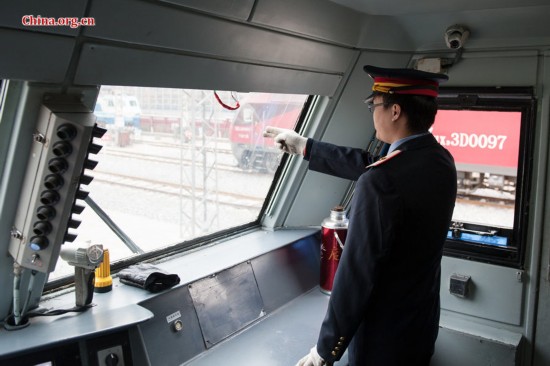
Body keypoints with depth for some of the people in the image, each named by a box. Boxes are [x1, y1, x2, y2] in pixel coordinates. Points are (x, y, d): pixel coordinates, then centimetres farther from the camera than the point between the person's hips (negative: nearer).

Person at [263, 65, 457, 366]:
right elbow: (366, 164, 9)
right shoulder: (440, 160, -3)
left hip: (383, 340, -8)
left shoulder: (381, 182, -29)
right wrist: (304, 146, 16)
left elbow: (356, 273, -26)